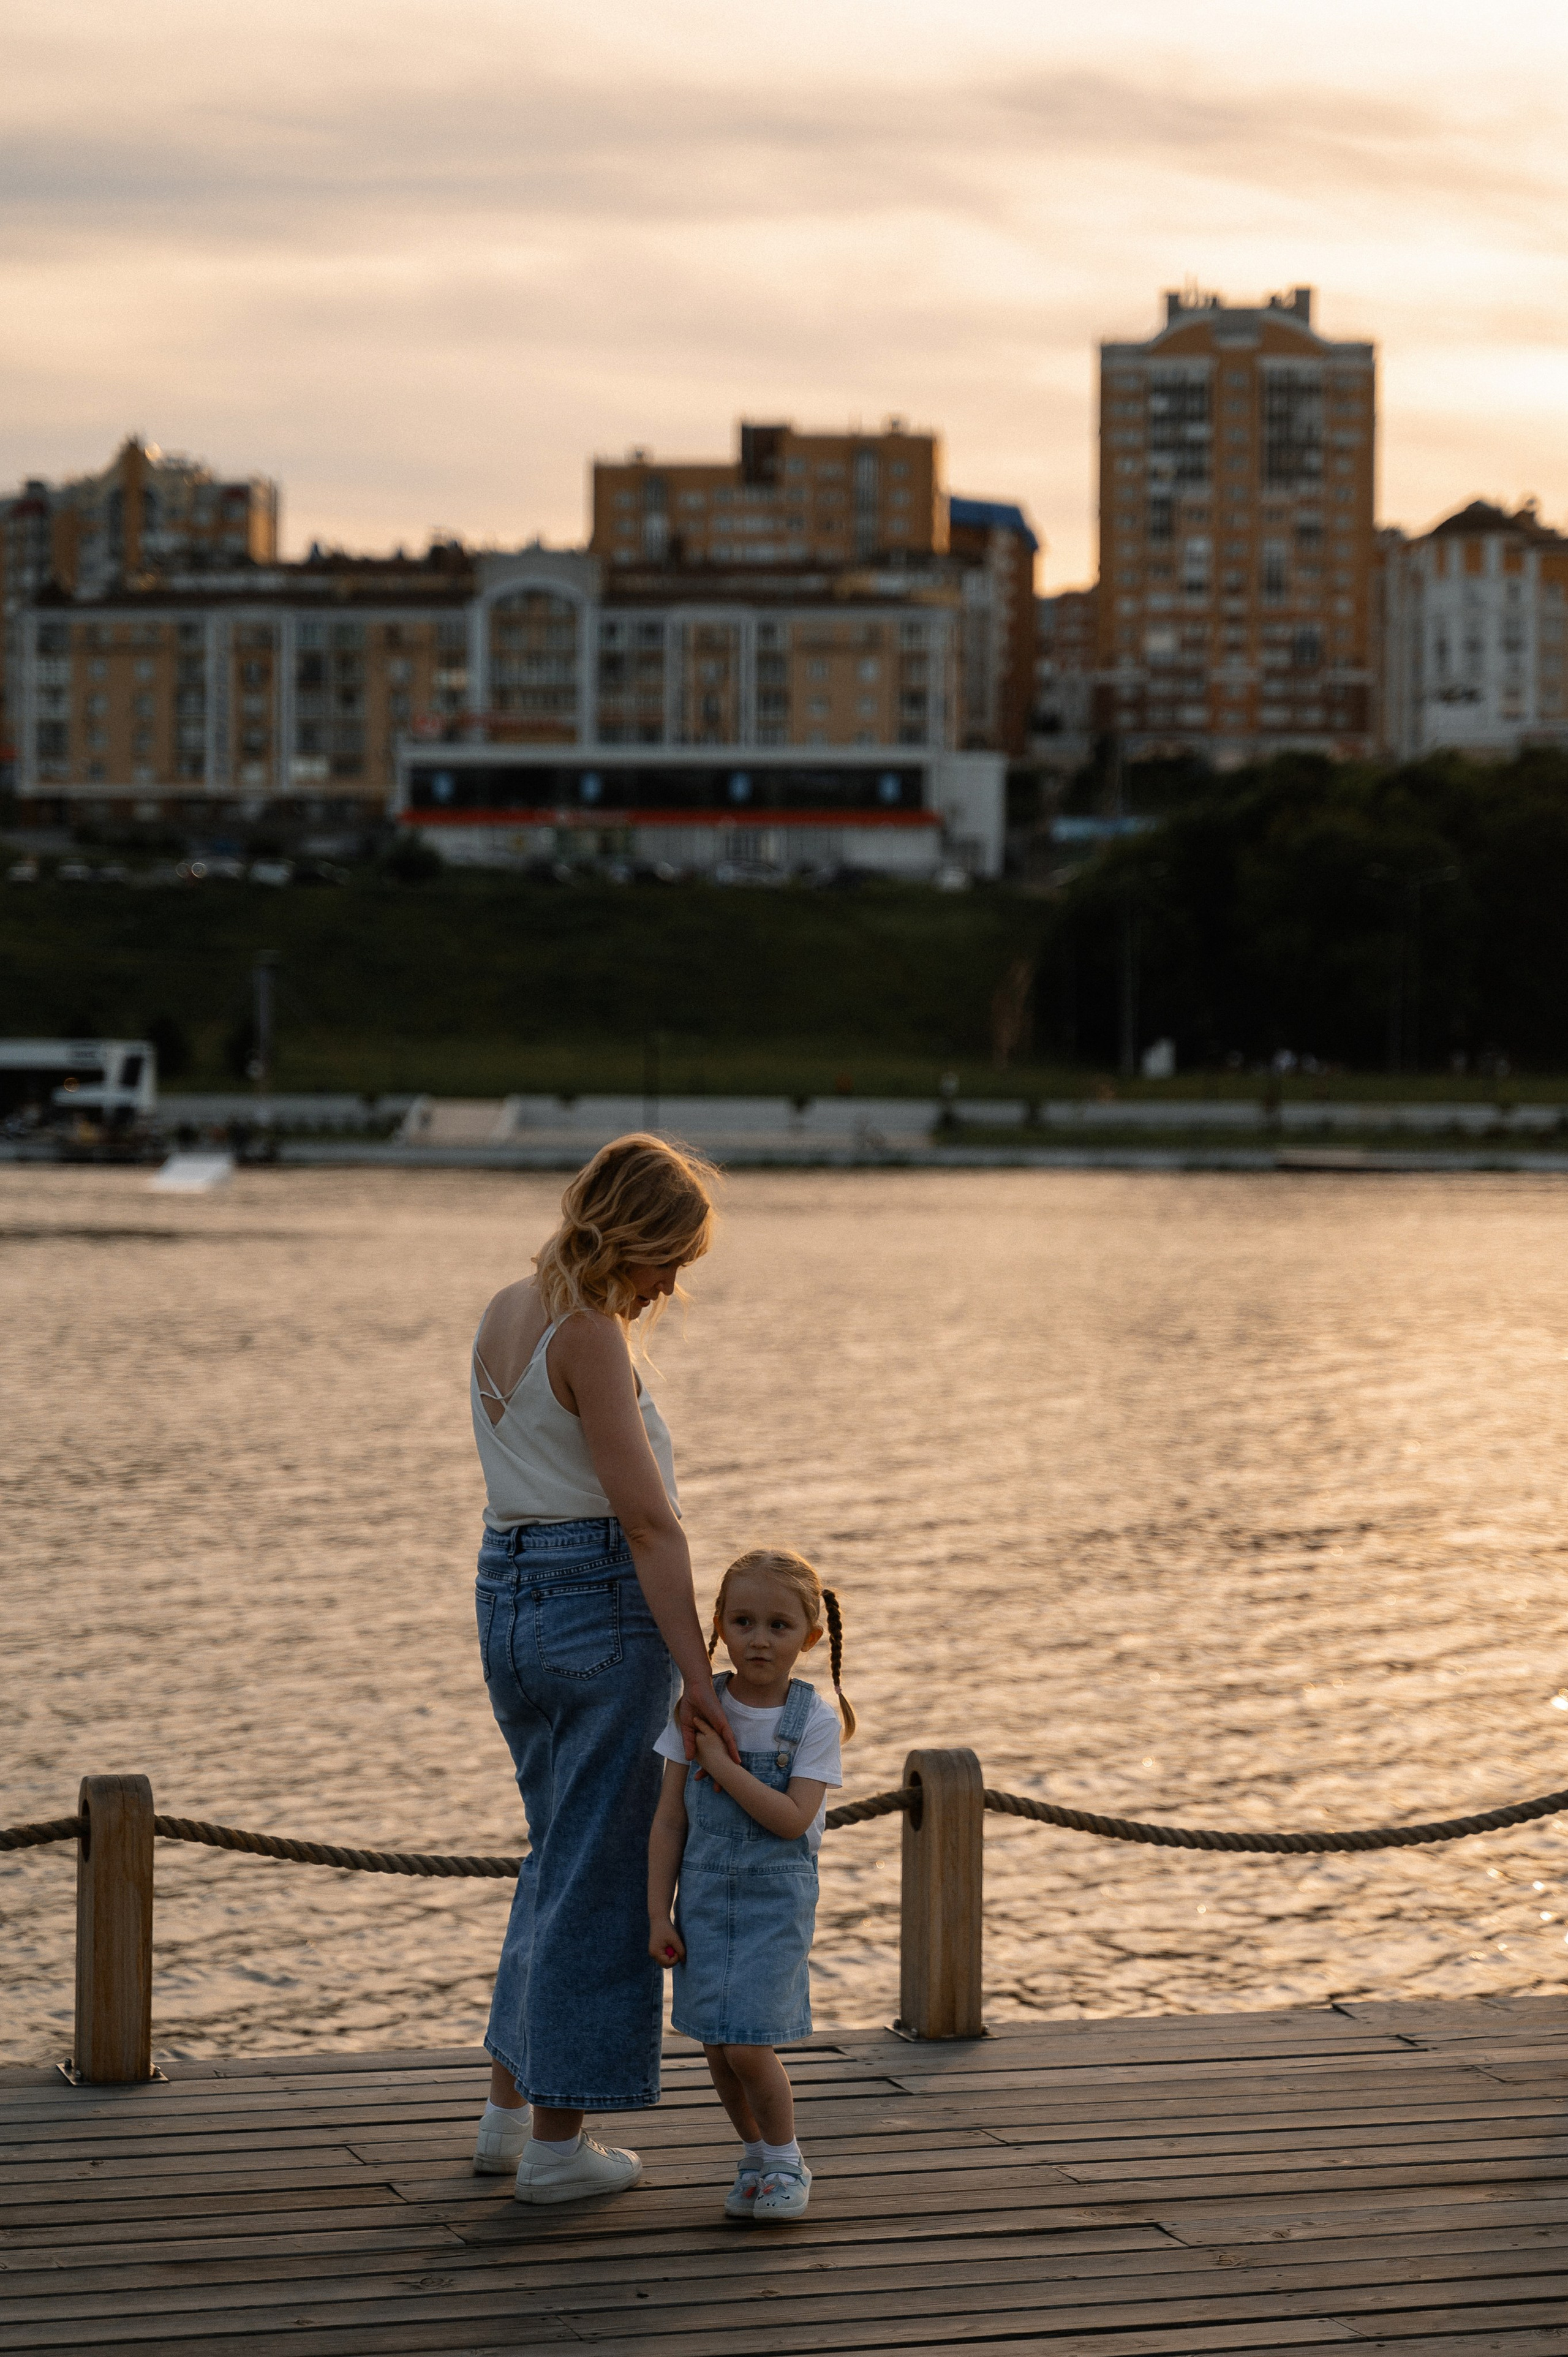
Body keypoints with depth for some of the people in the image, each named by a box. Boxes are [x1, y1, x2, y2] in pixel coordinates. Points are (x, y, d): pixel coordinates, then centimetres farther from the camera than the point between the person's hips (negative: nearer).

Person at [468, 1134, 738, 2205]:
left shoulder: (504, 1315, 10)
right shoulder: (589, 1336, -17)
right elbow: (648, 1519, -20)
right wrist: (696, 1672, -20)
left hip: (508, 1594, 9)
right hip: (605, 1603, -8)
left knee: (559, 1850, 22)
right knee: (601, 1870, 2)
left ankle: (510, 2109, 27)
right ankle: (558, 2143, 8)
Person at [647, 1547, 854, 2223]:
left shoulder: (815, 1720, -8)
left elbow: (793, 1819, -18)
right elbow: (670, 1819, 1)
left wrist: (723, 1764, -21)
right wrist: (658, 1914, -2)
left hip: (776, 1898, -3)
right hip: (704, 1895, 3)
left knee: (747, 2045, -10)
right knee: (717, 2047, 7)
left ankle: (785, 2162, 12)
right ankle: (755, 2156, 28)